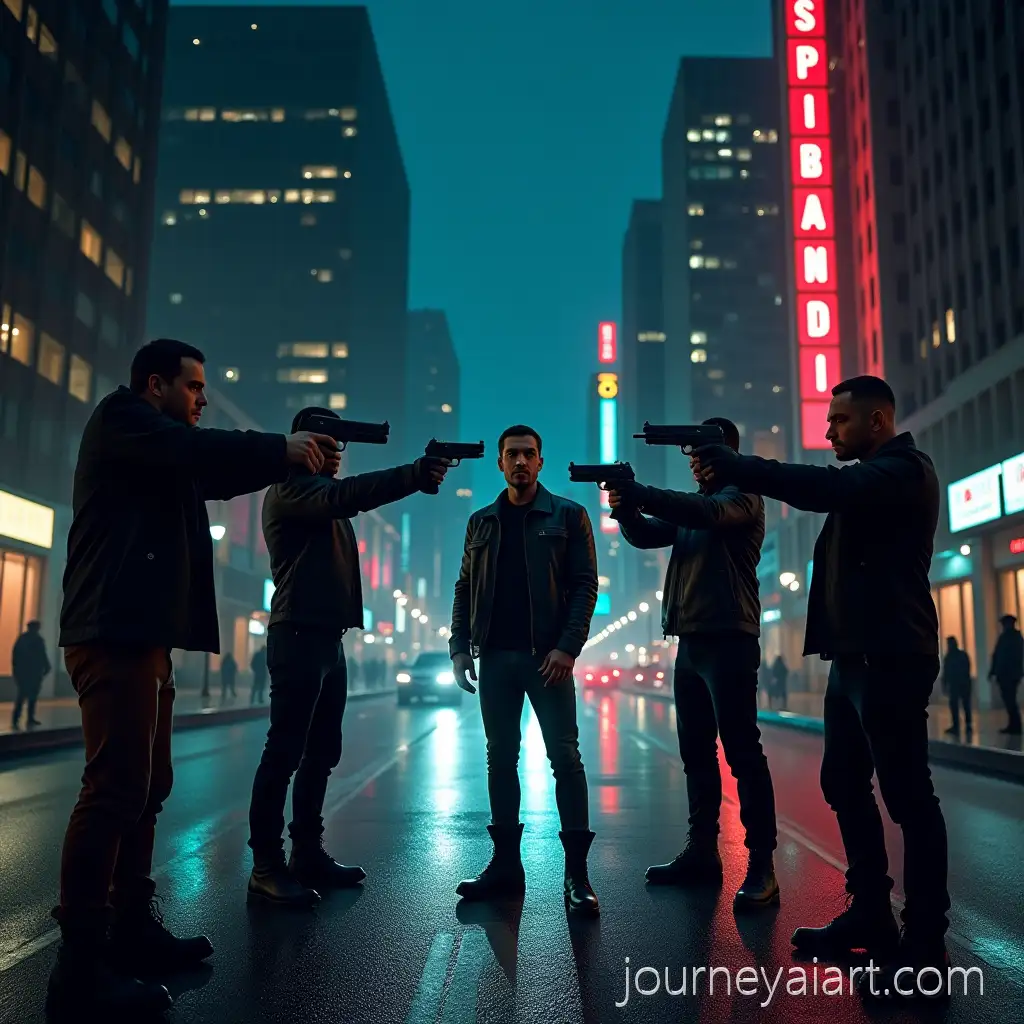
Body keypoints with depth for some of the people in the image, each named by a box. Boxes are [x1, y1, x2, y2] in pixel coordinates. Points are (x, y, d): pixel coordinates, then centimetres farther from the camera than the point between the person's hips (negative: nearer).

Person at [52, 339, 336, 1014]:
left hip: (144, 633, 10)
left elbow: (215, 477, 22)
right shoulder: (120, 415, -2)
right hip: (116, 632, -10)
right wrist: (283, 449, -11)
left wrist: (287, 458, 10)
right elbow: (198, 451, -18)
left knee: (147, 786, 12)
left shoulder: (167, 452, 26)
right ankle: (81, 965, -7)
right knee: (116, 789, -12)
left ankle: (133, 928, 21)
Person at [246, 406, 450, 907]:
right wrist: (415, 474, -30)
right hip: (298, 636, -10)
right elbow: (345, 496, -25)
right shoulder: (288, 489, -9)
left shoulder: (324, 493, 25)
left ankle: (308, 853, 21)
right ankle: (266, 866, -3)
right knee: (285, 752, -8)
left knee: (321, 754, 12)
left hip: (329, 638, 10)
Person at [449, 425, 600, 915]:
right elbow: (465, 589, 14)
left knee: (565, 758, -4)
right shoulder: (481, 521, 14)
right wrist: (459, 645, 3)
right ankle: (505, 864, 17)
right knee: (500, 759, 8)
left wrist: (567, 646, -14)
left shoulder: (568, 516, 3)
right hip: (495, 656, 4)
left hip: (546, 654, -4)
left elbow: (585, 585, -3)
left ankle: (576, 873, 1)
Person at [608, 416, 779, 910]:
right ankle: (702, 852, 18)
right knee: (696, 754, 10)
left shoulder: (743, 497, -2)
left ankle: (761, 867, -6)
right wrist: (626, 508, -11)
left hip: (728, 638, -8)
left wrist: (638, 493, -28)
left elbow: (709, 513, -24)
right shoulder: (693, 503, 22)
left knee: (742, 753, -9)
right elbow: (645, 536, 11)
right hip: (691, 641, 8)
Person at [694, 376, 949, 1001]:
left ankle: (925, 944, 5)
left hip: (890, 657, -10)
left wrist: (731, 465, -23)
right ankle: (871, 915, 25)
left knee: (907, 794, -4)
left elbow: (825, 490, -27)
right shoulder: (867, 477, 23)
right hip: (855, 656, 10)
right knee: (845, 786, 14)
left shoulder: (903, 470, -11)